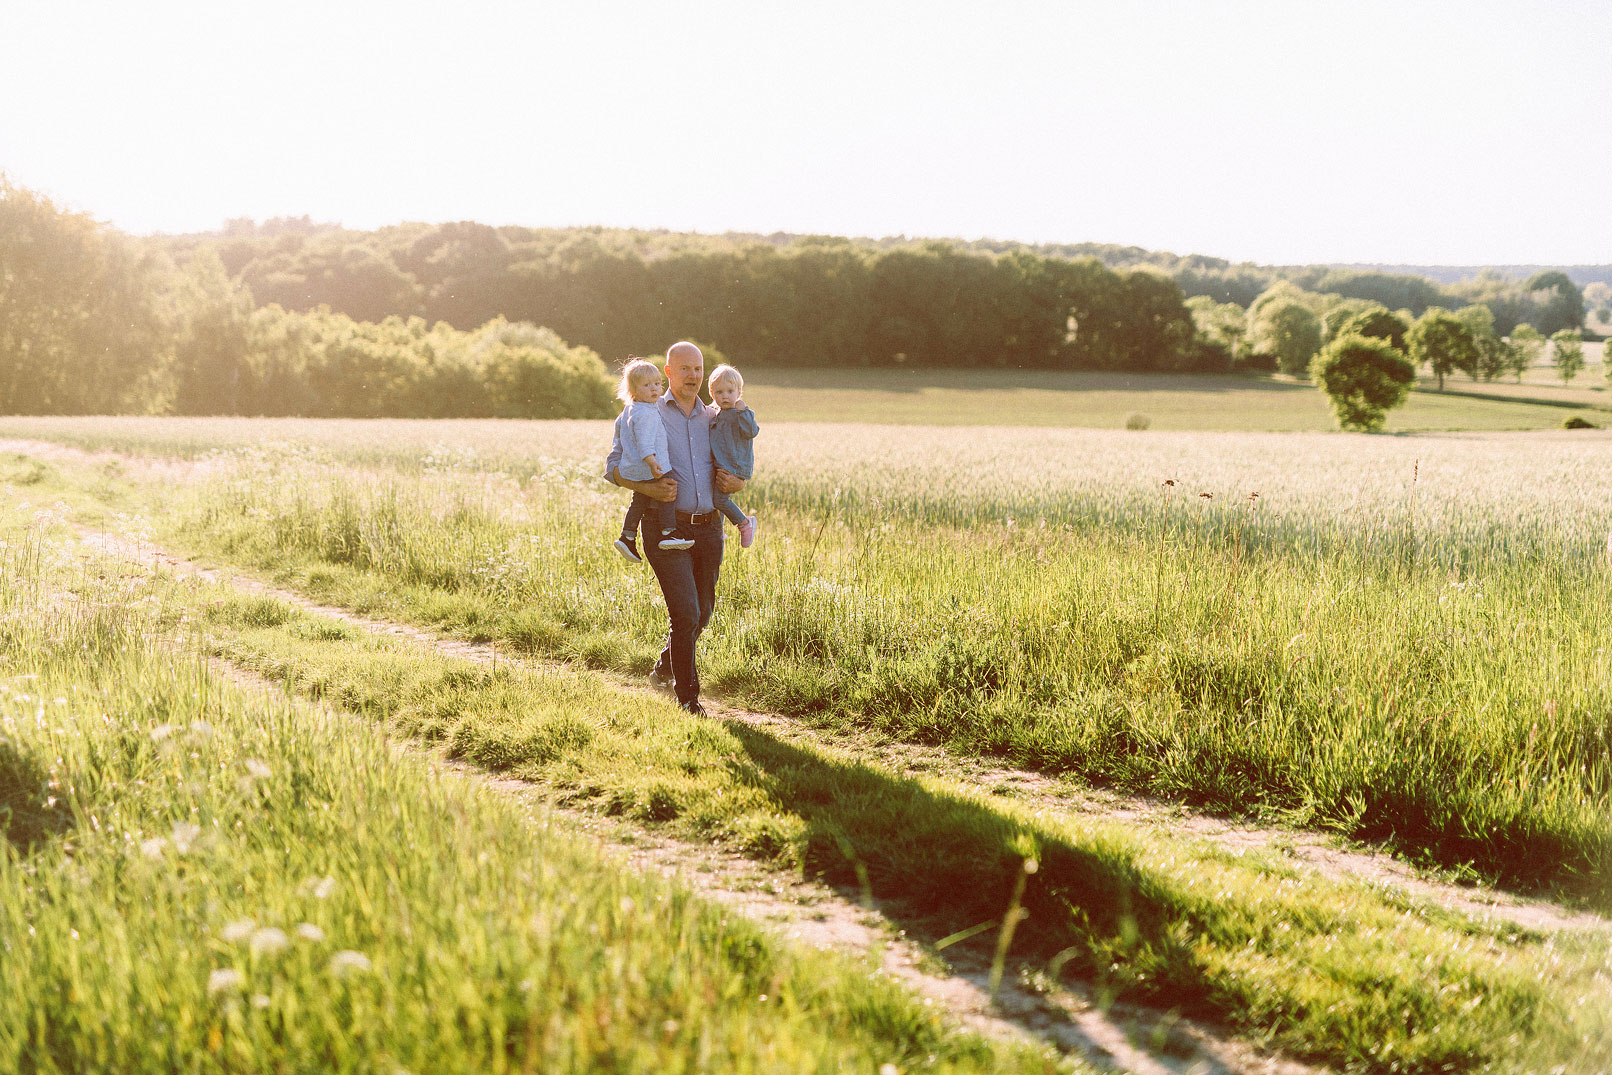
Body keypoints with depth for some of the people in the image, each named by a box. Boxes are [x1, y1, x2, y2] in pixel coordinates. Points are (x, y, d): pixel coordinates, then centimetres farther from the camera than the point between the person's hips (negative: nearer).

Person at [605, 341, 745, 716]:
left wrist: (735, 484, -4)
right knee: (685, 613, -12)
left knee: (702, 612, 14)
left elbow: (738, 473, 21)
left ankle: (664, 668, 41)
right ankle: (687, 696, 1)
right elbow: (613, 466, -1)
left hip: (708, 527, 5)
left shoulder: (714, 419, 14)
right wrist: (648, 488, -19)